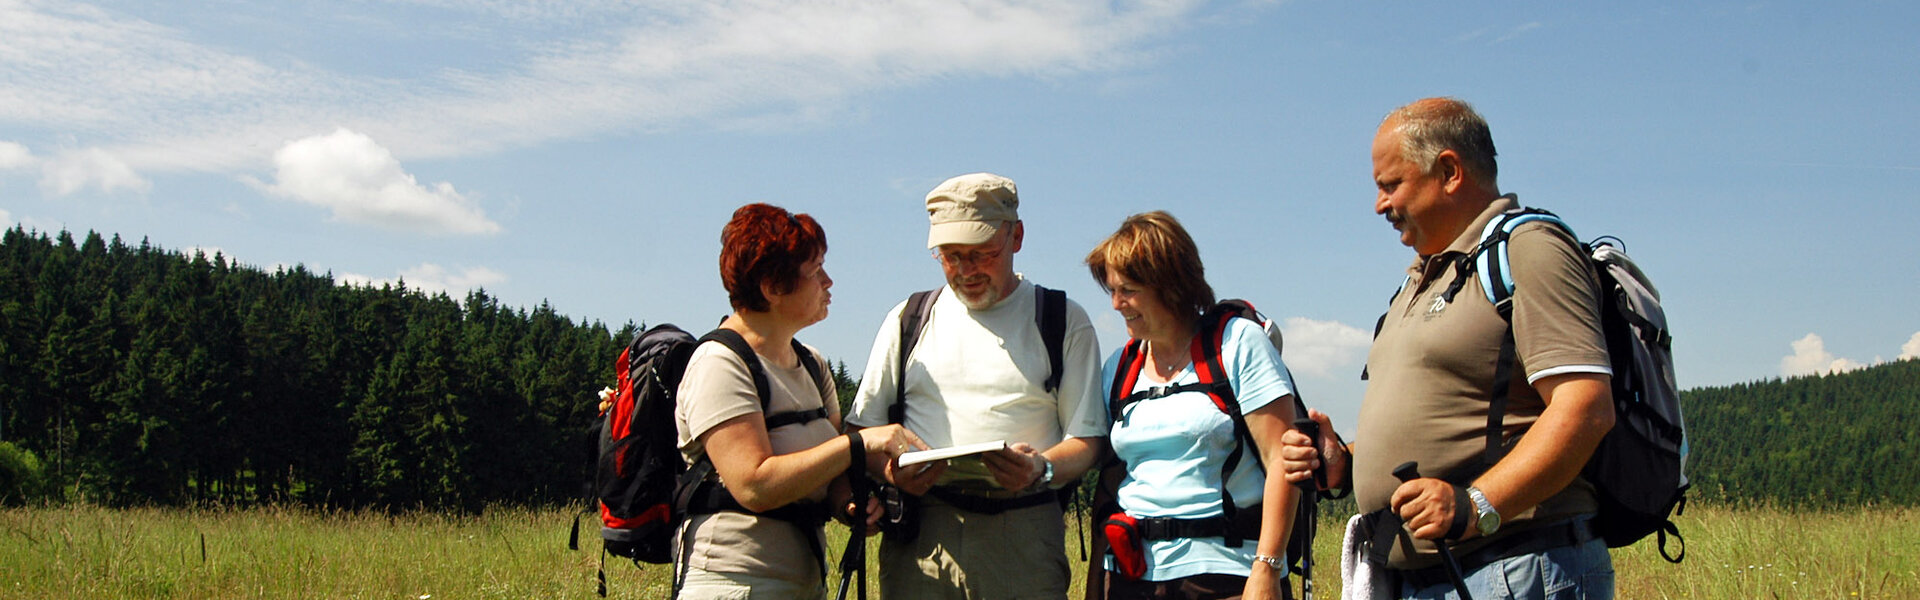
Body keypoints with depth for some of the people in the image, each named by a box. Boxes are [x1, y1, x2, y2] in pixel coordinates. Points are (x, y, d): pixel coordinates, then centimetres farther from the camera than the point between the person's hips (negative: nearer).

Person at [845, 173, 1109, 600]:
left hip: (1022, 539, -1)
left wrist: (1042, 468, -14)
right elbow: (863, 429, 15)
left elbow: (1087, 437, 6)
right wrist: (892, 471, -6)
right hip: (921, 532, 1)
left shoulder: (1064, 322, 10)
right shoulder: (907, 321, 16)